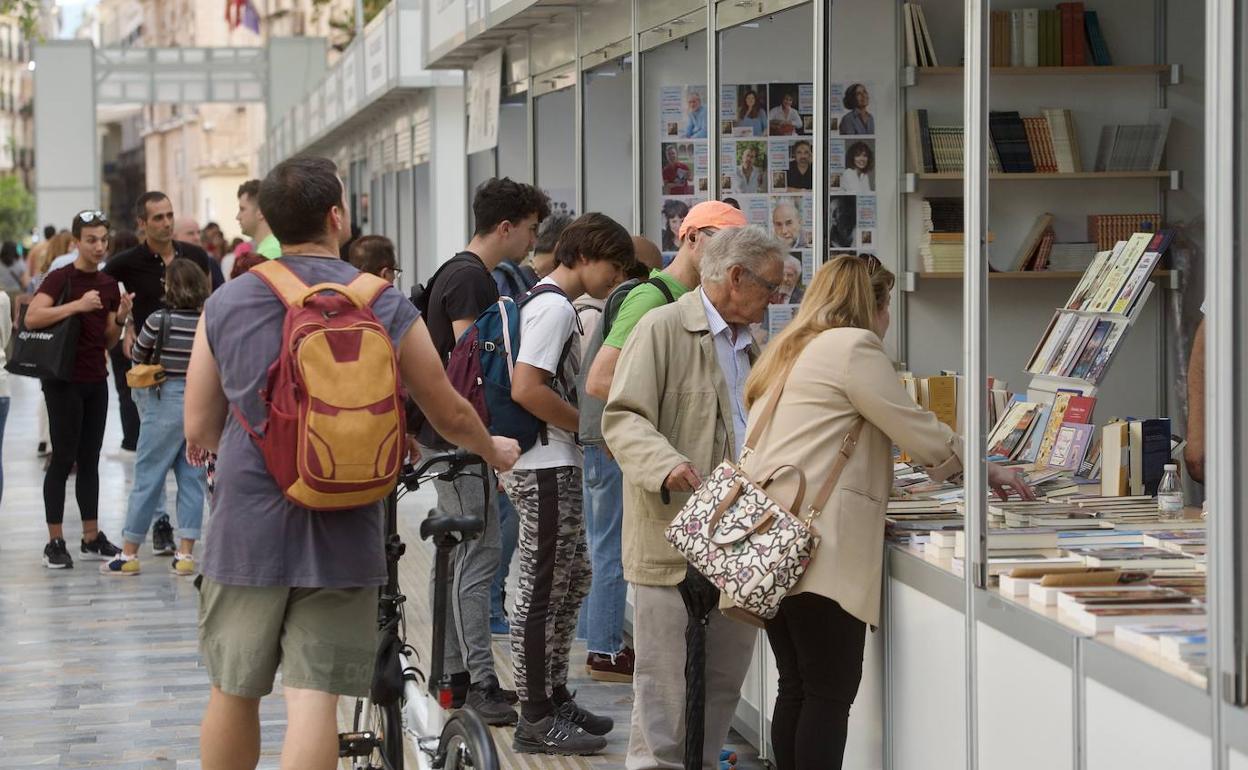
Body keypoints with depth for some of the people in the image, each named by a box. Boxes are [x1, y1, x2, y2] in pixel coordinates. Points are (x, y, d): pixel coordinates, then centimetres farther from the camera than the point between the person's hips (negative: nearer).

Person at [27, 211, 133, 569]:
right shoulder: (61, 278, -8)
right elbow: (32, 317, -23)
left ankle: (92, 538, 16)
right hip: (64, 380, -6)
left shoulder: (109, 285, 11)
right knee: (64, 458, -5)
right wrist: (77, 305, -26)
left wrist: (120, 318, -3)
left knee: (90, 459, 10)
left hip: (96, 381, 6)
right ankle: (55, 543, -1)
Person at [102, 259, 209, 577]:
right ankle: (185, 553, 8)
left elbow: (137, 356, 3)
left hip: (165, 403, -3)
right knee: (192, 479, 9)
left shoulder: (159, 320, -12)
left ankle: (129, 553, 10)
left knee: (146, 478, 4)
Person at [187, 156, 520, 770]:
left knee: (234, 693, 14)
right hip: (340, 531, -1)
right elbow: (451, 417, 7)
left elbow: (199, 431, 7)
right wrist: (494, 450, 29)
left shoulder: (224, 304, 1)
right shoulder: (385, 308, -3)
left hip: (246, 528, 2)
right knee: (314, 702, -2)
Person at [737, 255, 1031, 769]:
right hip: (818, 546, -9)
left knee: (796, 690, 9)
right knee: (830, 696, -8)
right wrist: (983, 470, 10)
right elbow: (915, 428, -5)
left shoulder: (789, 352, 24)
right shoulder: (853, 346, -4)